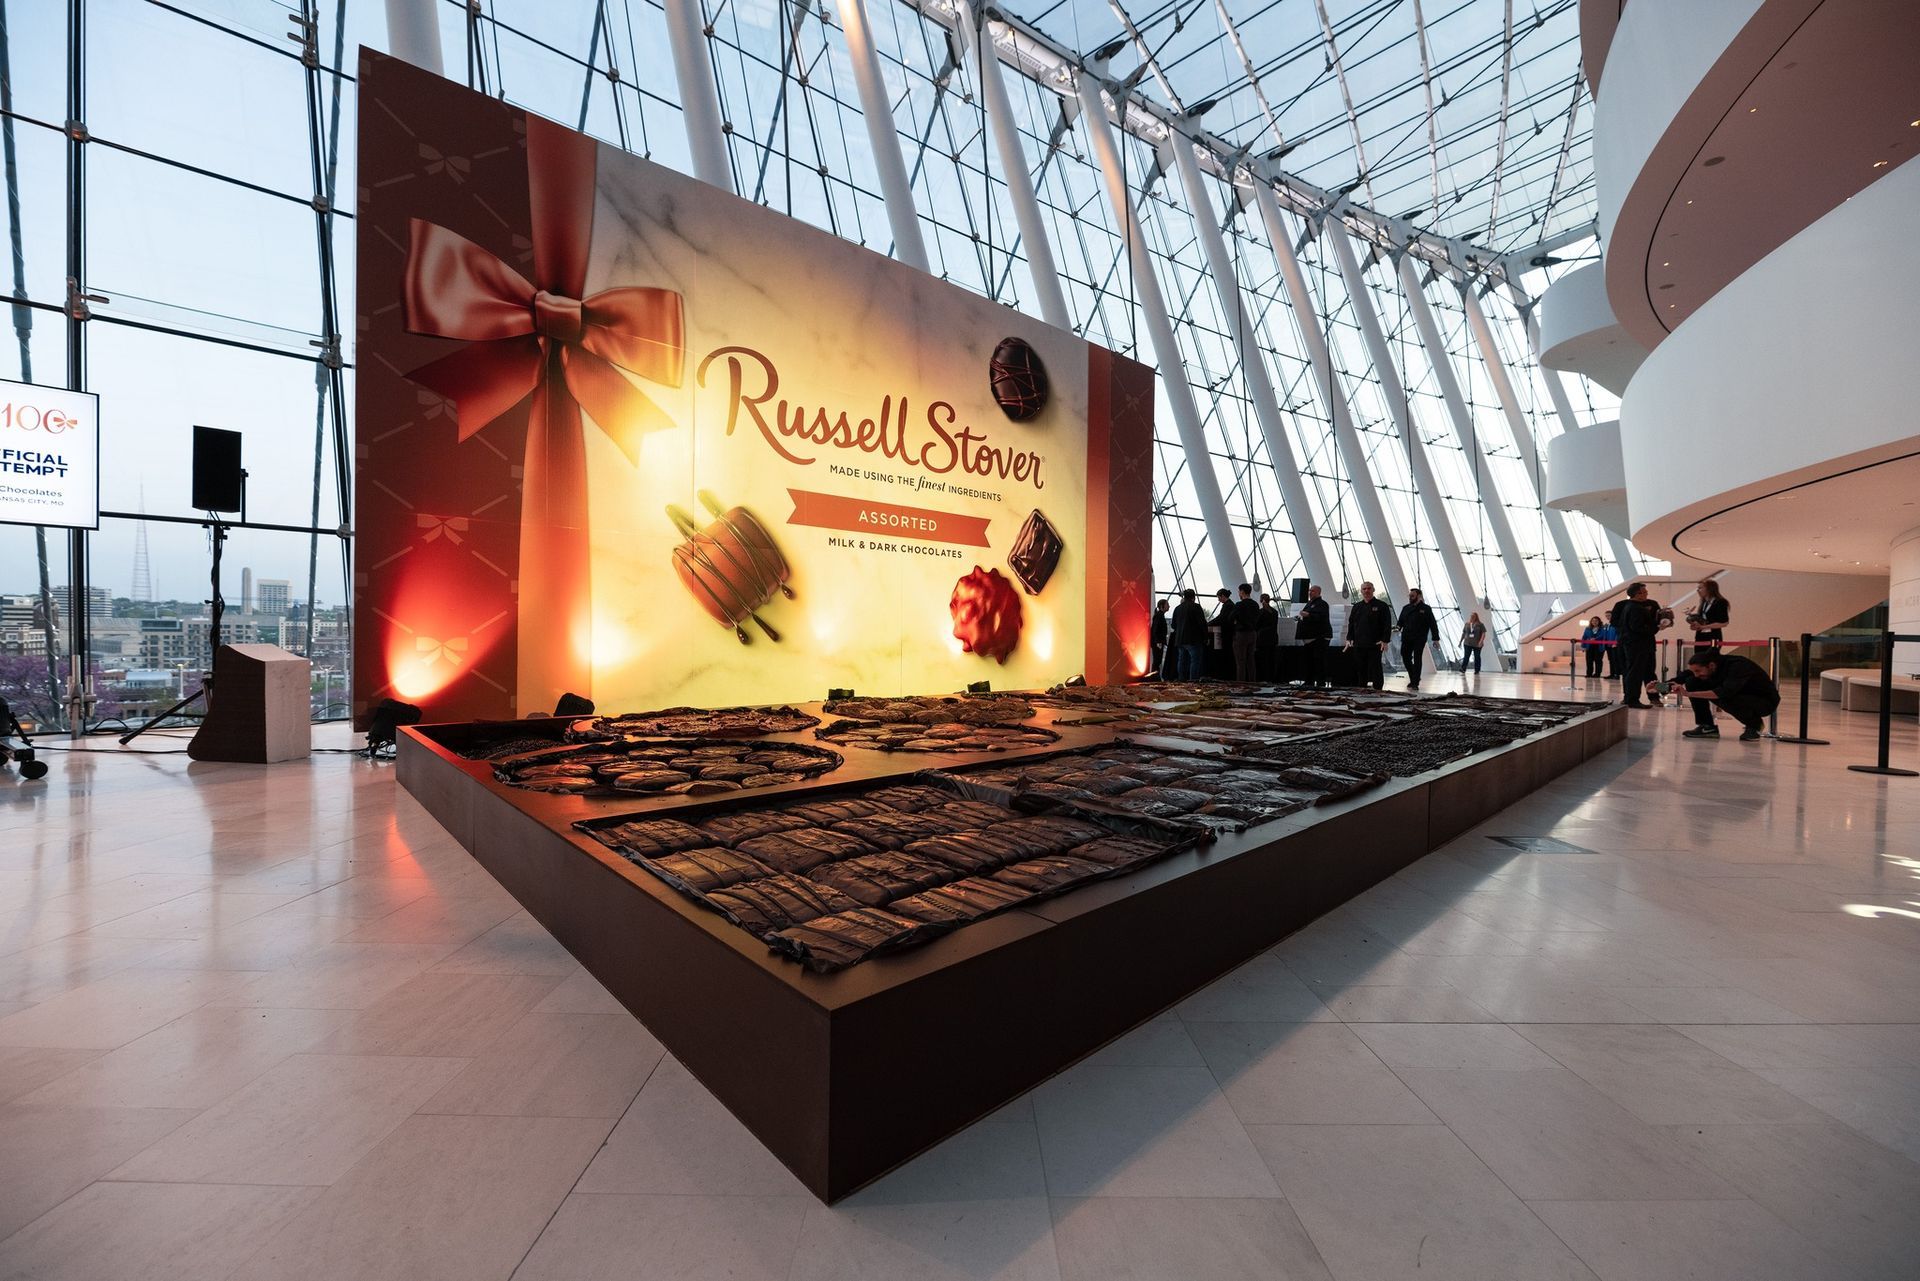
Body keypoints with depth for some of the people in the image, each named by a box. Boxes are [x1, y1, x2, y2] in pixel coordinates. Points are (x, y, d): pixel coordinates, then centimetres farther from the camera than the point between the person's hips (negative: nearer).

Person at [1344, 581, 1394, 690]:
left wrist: (1385, 640, -12)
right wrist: (1349, 639, 6)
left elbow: (1387, 625, -4)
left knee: (1375, 668, -3)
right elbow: (1351, 624, 16)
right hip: (1359, 644, 5)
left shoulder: (1381, 606, 1)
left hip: (1375, 645, -4)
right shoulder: (1357, 607, 16)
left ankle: (1378, 689, 1)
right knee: (1361, 669, 8)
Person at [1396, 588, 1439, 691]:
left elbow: (1433, 624, -1)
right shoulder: (1405, 608, 14)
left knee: (1417, 659, -4)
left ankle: (1415, 683, -1)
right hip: (1406, 638, 5)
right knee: (1405, 658, 4)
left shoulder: (1426, 609, 1)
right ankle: (1413, 679, 21)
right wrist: (1398, 627, -7)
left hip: (1419, 639, -4)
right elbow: (1401, 621, 17)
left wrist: (1435, 638, -7)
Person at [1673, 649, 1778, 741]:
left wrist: (1689, 694, -51)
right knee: (1692, 683, -14)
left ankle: (1755, 724, -7)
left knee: (1727, 699, -39)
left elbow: (1725, 693, -47)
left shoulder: (1737, 666, -33)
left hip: (1767, 700, -6)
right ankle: (1707, 727, -7)